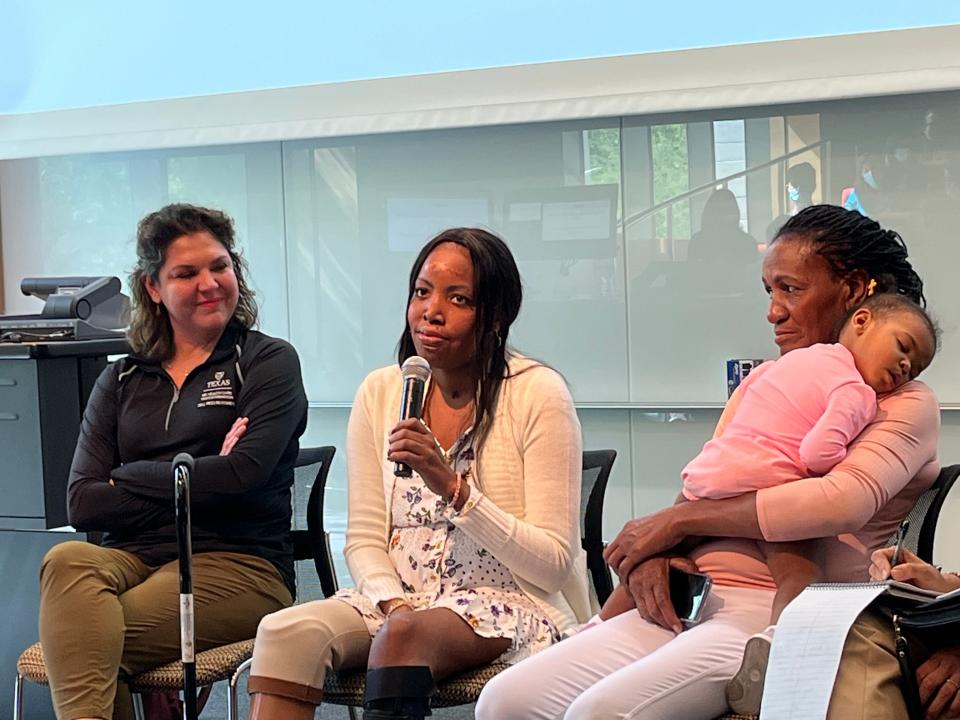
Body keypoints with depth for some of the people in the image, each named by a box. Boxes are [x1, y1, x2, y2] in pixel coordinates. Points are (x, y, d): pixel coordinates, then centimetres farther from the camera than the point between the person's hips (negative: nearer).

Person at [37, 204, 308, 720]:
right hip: (133, 556, 4)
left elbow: (243, 473, -9)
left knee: (80, 644, -31)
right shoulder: (121, 381, 19)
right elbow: (81, 504, 5)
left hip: (235, 564, -3)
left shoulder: (268, 362, 8)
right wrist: (197, 481, -6)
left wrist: (126, 477, -1)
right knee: (68, 560, -34)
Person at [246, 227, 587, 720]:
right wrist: (393, 603, -13)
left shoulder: (538, 394, -5)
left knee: (402, 635, -37)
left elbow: (553, 564, -9)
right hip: (399, 598, 5)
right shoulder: (379, 392, 8)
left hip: (507, 605, -4)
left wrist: (454, 488, -20)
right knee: (287, 632, -26)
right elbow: (364, 539, 9)